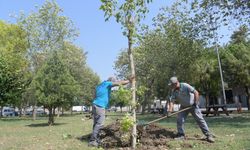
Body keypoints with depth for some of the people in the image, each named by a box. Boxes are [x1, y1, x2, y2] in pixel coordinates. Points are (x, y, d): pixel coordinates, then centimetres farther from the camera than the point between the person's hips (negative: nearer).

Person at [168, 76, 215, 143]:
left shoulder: (185, 86, -24)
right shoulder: (174, 91, -10)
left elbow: (196, 92, -25)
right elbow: (171, 101, -15)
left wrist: (195, 103, -28)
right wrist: (170, 110, -28)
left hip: (192, 105, -4)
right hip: (183, 106, 5)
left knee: (200, 119, -5)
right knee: (179, 120, -5)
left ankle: (208, 135, 2)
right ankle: (181, 135, 8)